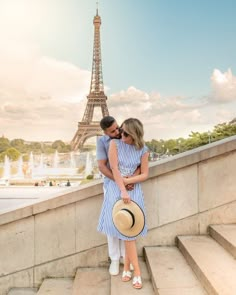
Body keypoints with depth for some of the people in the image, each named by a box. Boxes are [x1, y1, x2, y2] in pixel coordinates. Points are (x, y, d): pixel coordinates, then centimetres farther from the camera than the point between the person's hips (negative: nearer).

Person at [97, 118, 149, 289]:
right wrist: (123, 190, -22)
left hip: (134, 190, 1)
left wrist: (127, 181, -15)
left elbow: (145, 175, -1)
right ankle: (137, 272, 14)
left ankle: (127, 267, 19)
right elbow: (114, 169, -14)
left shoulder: (143, 150, -4)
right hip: (116, 189, -1)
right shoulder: (115, 143, -7)